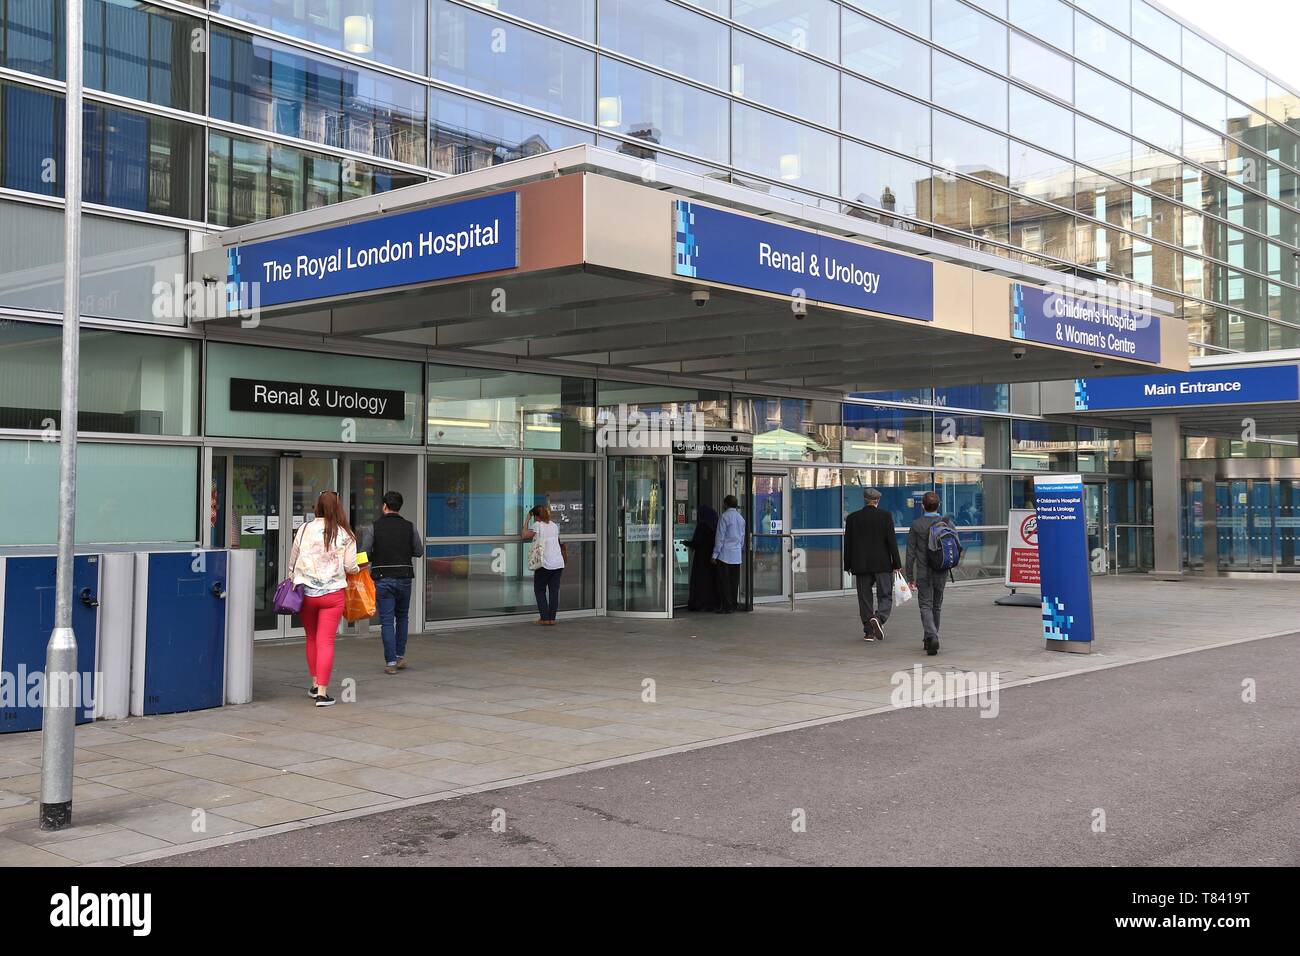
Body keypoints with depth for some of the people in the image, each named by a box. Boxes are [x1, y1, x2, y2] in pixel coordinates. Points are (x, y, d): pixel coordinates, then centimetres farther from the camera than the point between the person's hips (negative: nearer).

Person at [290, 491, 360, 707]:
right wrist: (358, 568, 18)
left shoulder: (305, 529, -1)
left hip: (306, 591, 2)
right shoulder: (345, 535, -4)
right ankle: (322, 692, -5)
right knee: (326, 642, -1)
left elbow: (292, 561, 6)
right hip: (332, 593, -2)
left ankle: (315, 683, 26)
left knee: (311, 638, 19)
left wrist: (296, 575, 25)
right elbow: (351, 567, -4)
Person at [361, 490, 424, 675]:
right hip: (404, 578, 2)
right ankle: (400, 656, 20)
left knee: (387, 621, 1)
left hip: (382, 578, -2)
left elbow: (364, 554, -9)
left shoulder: (373, 527, -5)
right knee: (402, 617, 19)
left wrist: (378, 557, 11)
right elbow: (419, 552, 5)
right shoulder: (409, 527, 1)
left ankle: (391, 662, -2)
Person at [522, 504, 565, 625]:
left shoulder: (537, 525, -5)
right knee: (554, 590, 8)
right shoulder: (554, 525, 14)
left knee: (539, 590, 8)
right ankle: (552, 618, 8)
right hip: (558, 563, 5)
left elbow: (524, 536, -6)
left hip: (545, 564, -5)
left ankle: (545, 618, 2)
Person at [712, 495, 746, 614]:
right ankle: (733, 605, 12)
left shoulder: (724, 517, -10)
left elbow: (720, 537, -11)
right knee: (734, 581, 9)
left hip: (725, 554, -7)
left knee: (724, 582, -3)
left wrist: (715, 554, -8)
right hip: (736, 555, 7)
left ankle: (726, 606, -5)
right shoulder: (741, 518, 12)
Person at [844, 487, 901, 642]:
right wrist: (896, 563, -2)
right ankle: (879, 618, -22)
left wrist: (848, 565, 12)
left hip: (861, 565, 2)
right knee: (885, 596, 4)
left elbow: (848, 544, 4)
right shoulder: (885, 515, -4)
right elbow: (892, 540, -7)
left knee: (865, 599, 9)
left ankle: (869, 632, 9)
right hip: (882, 565, -2)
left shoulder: (853, 518, 2)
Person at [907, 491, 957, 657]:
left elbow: (911, 553, -5)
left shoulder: (916, 525, -7)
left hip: (923, 573, -3)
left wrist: (910, 577, 0)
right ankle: (930, 639, 24)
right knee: (937, 606, 16)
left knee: (925, 606, -2)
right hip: (942, 573, 3)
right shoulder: (948, 523, -2)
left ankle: (932, 637, -22)